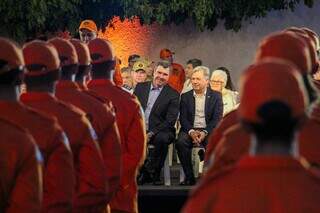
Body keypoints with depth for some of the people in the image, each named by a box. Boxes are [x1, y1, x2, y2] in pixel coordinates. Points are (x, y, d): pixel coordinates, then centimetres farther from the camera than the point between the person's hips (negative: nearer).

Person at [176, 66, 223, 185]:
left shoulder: (216, 96, 8)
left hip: (208, 130, -2)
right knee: (181, 142, -31)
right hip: (190, 129, 2)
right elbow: (183, 118, 5)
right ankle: (189, 177, -22)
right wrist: (191, 131, -15)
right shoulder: (185, 97, 14)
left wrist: (205, 132, -18)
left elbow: (217, 119, -1)